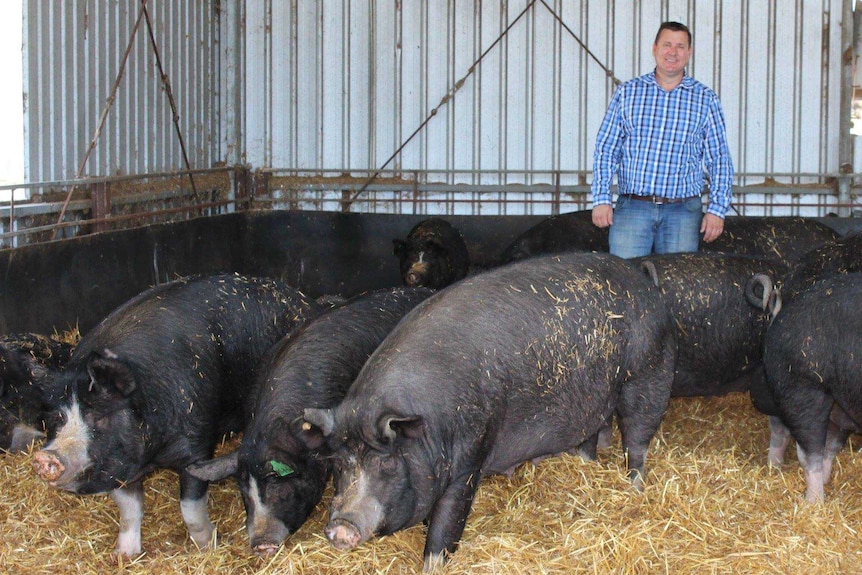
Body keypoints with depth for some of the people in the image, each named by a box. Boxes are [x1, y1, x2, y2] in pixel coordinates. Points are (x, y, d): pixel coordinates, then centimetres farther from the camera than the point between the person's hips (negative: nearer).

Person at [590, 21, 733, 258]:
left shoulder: (706, 100, 8)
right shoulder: (627, 92, 8)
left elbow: (719, 160, 8)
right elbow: (606, 149, 8)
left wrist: (717, 209, -1)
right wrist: (601, 199, -2)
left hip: (683, 212, 0)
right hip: (632, 208, 0)